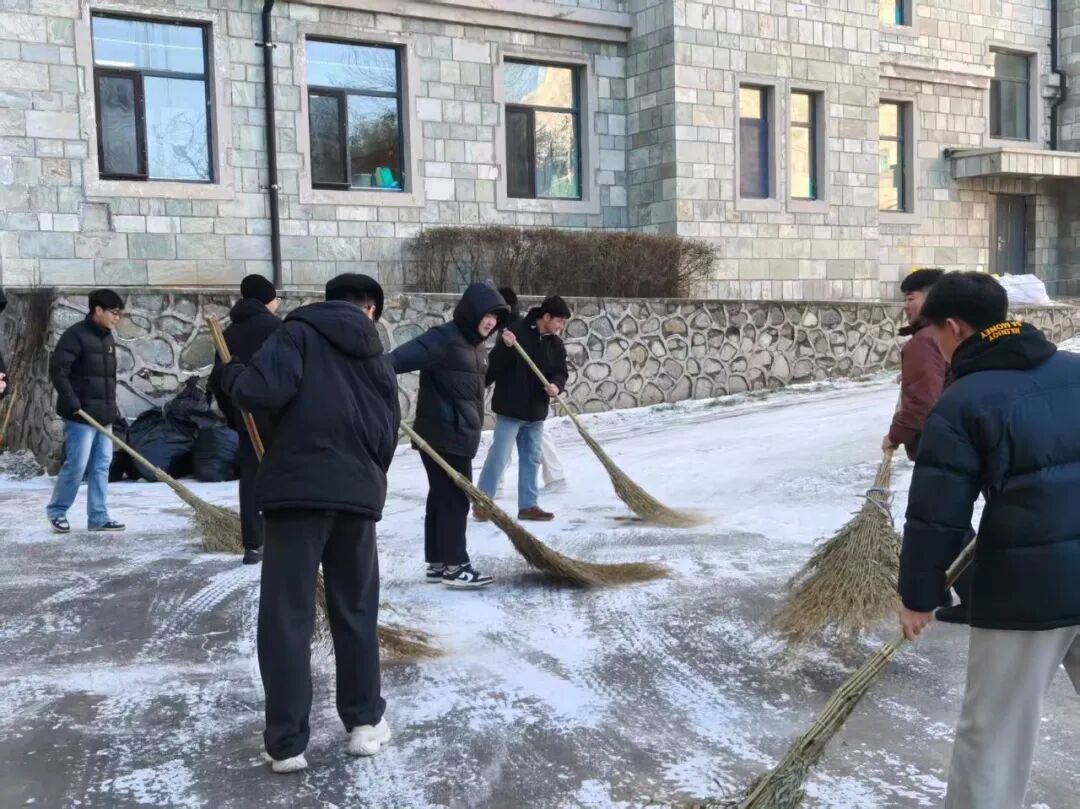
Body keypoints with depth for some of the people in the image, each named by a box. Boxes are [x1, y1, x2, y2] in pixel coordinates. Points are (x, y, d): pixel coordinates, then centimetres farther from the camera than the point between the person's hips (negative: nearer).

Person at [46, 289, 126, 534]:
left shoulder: (108, 338, 15)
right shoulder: (75, 335, -10)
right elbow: (57, 370, -18)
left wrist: (113, 409, 18)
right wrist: (72, 403, -20)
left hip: (103, 415, 8)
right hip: (81, 415, -8)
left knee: (101, 466, 6)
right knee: (76, 465, -5)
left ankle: (98, 517, 10)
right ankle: (56, 510, 12)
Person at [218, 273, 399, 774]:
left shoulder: (298, 333, 2)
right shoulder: (379, 360, 17)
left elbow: (265, 391, -14)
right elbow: (387, 438, 15)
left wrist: (232, 376, 6)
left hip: (297, 488, -4)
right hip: (357, 494, 4)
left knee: (286, 615, 3)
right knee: (357, 611, 17)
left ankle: (287, 743, 5)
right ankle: (365, 722, 25)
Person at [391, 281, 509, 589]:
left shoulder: (472, 343, 16)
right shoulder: (444, 338, -15)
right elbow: (400, 358, -27)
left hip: (458, 435, 10)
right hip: (443, 435, -10)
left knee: (442, 497, 13)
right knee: (454, 498, -5)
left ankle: (437, 563, 19)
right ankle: (454, 565, 1)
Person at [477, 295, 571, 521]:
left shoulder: (556, 344, 7)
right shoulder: (516, 333, -12)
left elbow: (561, 372, 5)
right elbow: (494, 365, -13)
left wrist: (556, 386, -17)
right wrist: (506, 347, -31)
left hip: (536, 412, 7)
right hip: (510, 409, -7)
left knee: (531, 458, 11)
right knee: (498, 457, -3)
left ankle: (528, 505, 20)